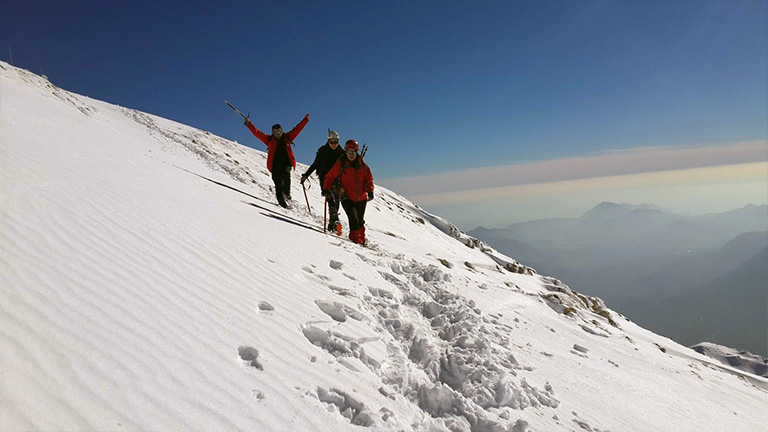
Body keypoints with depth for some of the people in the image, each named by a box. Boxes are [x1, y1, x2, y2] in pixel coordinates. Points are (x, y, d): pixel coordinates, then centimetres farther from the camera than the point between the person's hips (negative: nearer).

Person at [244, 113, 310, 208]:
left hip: (286, 165, 1)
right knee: (278, 185, -7)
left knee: (286, 177, -24)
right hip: (275, 166, -1)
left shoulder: (287, 138, 13)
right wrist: (249, 124, 0)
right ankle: (282, 203, -7)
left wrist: (305, 119, 12)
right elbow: (257, 133, 8)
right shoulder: (269, 139, 11)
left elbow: (297, 129, 14)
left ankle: (287, 193, -3)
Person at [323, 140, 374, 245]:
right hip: (347, 198, -3)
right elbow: (330, 177, 0)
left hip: (361, 198, 3)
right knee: (354, 219, -18)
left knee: (360, 221, 15)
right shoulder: (340, 164, -5)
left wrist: (370, 191, -3)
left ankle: (362, 239, 34)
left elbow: (369, 178, 9)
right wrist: (326, 189, -12)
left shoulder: (362, 165, 2)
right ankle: (355, 238, -2)